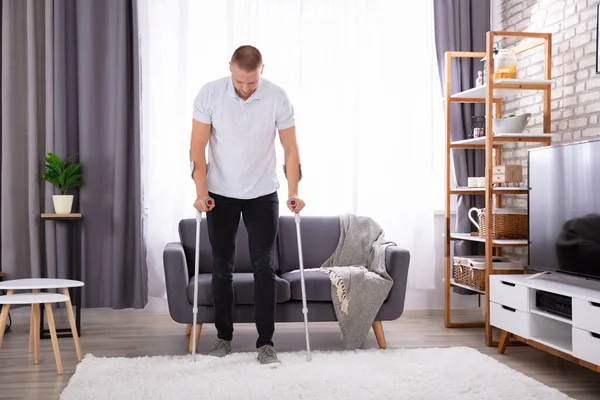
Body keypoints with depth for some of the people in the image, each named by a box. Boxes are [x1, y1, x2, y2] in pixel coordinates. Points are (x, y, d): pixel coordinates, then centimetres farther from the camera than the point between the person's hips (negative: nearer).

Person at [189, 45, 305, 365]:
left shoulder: (277, 97, -13)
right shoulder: (209, 94, -13)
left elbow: (290, 148, -7)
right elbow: (198, 147, -10)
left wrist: (293, 193, -15)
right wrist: (201, 193, -17)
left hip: (263, 195, 0)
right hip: (221, 194, 0)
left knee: (264, 267, -4)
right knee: (222, 267, 6)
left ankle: (265, 342, 2)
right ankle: (224, 336, 20)